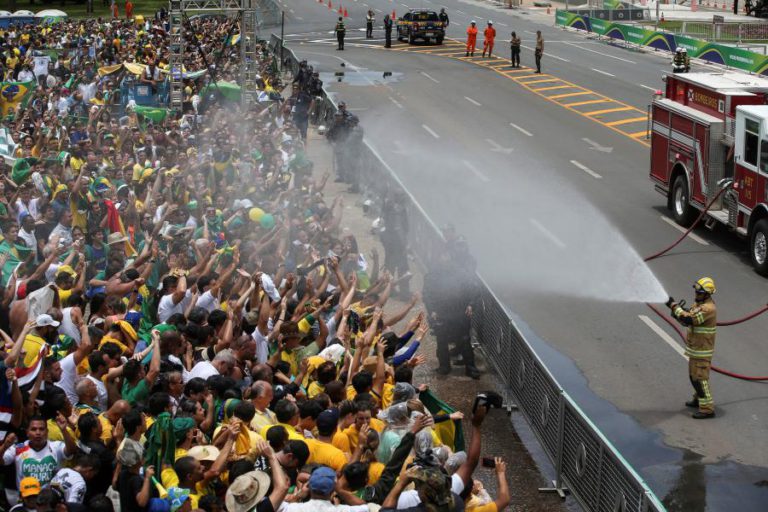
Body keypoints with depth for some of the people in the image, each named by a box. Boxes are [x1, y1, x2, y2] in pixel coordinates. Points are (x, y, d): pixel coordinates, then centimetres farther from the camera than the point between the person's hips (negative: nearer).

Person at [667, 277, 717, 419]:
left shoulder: (708, 308, -23)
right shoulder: (698, 303, 9)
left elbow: (689, 319, -31)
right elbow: (686, 321, 13)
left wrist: (674, 306, -25)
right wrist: (678, 311, -8)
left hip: (702, 350, -10)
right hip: (694, 348, 10)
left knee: (700, 378, -9)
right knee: (693, 375, 23)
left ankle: (707, 409, -6)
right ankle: (698, 399, 40)